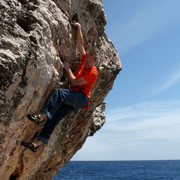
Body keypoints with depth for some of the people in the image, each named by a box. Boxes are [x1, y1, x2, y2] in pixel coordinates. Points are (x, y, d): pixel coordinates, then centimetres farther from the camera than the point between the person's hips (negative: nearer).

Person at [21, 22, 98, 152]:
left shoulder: (92, 72, -10)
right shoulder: (85, 60, 14)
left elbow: (74, 83, -12)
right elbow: (80, 44, 19)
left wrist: (68, 69, -3)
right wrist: (79, 28, 19)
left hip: (82, 98, -7)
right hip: (73, 98, 7)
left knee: (59, 92, -34)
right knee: (56, 116, -10)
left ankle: (42, 116, -43)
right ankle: (38, 143, -17)